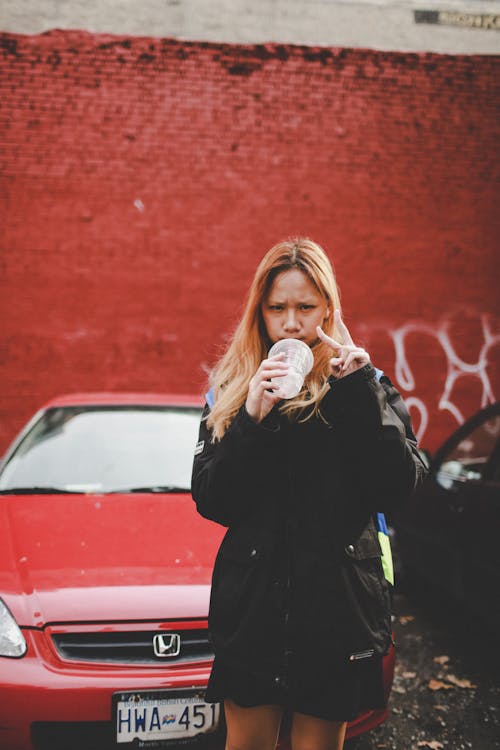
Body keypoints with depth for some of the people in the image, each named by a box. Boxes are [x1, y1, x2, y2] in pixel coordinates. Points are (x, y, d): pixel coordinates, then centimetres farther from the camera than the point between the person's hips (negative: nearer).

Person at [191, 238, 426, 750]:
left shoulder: (366, 385, 2)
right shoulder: (231, 389, 5)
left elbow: (398, 488, -11)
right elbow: (210, 502, -4)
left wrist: (361, 392, -17)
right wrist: (250, 420, -17)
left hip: (336, 605, -1)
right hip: (253, 606, 1)